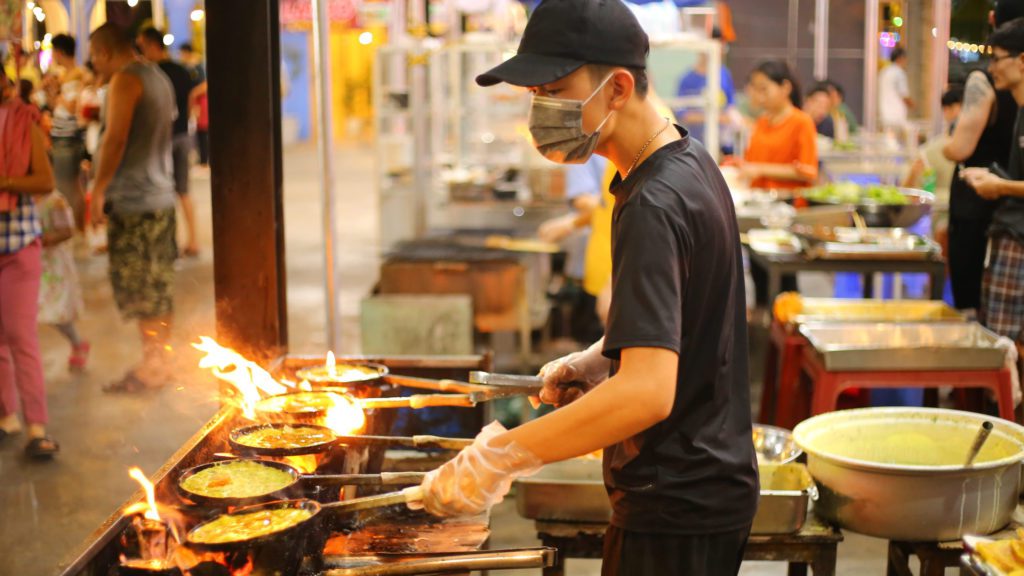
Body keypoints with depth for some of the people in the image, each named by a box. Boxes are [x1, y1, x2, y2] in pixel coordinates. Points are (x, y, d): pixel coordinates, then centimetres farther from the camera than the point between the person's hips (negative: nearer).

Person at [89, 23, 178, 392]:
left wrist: (99, 190, -16)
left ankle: (151, 367, 1)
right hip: (161, 195, 9)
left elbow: (115, 139, -20)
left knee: (138, 288, -3)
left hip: (133, 199, -9)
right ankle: (159, 360, 20)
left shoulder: (125, 80, -12)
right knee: (158, 286, 13)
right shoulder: (158, 77, 17)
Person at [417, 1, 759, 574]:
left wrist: (499, 458, -31)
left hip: (675, 512, -10)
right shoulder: (691, 161, 6)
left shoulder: (653, 207, -25)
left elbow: (648, 393, -34)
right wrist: (598, 359, 8)